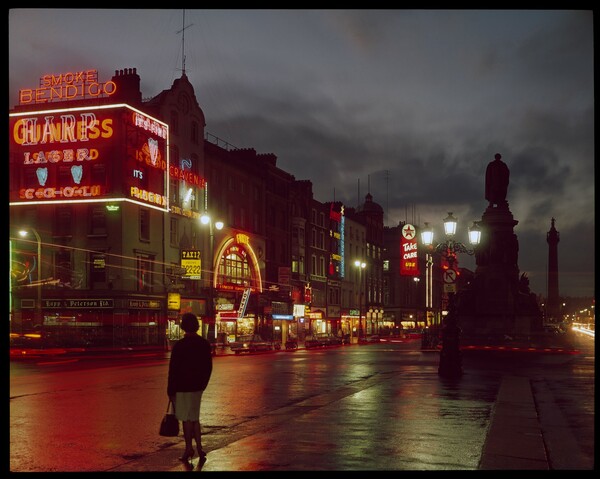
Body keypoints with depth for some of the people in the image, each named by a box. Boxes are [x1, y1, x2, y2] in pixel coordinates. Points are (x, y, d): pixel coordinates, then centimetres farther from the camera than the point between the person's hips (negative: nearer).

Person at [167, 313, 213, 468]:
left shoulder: (179, 345, -15)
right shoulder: (205, 344, 2)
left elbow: (173, 369, -13)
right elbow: (208, 367, 9)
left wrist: (170, 390, -5)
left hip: (183, 387, -5)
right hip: (198, 387, 6)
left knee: (186, 418, 4)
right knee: (194, 417, 14)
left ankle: (189, 448, 10)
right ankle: (199, 448, 9)